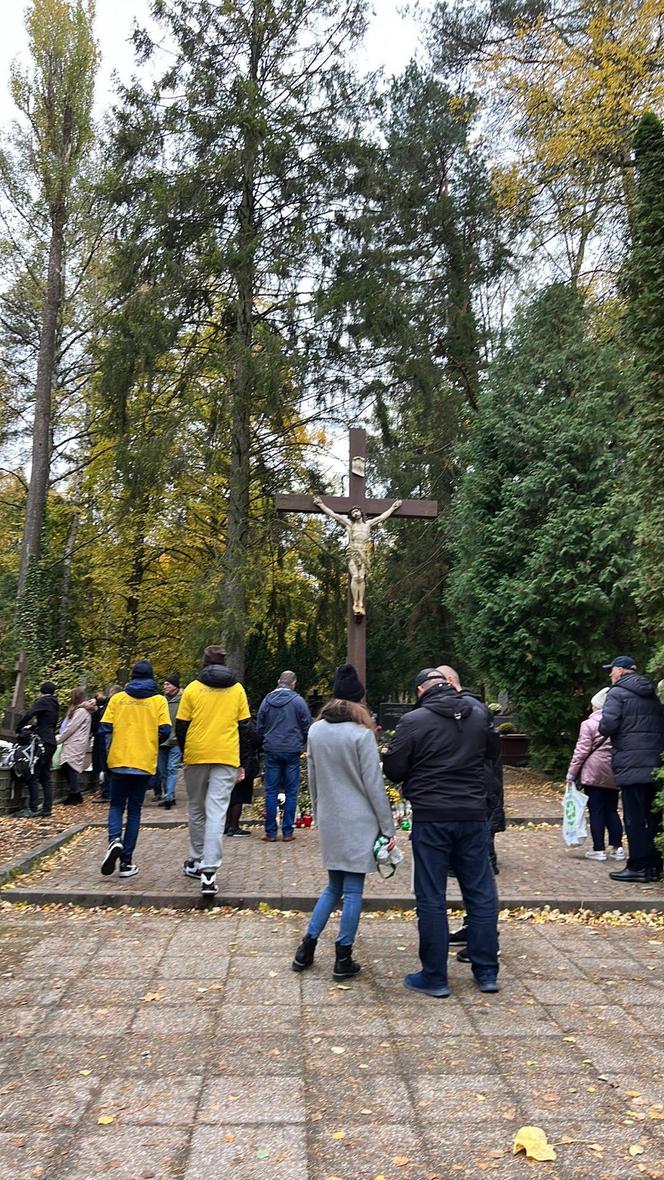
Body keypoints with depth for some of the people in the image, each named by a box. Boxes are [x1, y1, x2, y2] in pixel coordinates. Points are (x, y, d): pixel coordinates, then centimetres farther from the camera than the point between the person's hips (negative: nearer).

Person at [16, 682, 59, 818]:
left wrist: (19, 729, -8)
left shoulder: (43, 701, -6)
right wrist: (31, 727, 27)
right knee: (46, 776, 11)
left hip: (42, 742, -9)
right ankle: (47, 808, 11)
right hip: (51, 743, 9)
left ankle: (32, 809, -8)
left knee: (33, 775, -7)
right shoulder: (55, 705, 19)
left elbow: (29, 714, -20)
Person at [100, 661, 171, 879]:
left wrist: (109, 750, 14)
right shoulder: (159, 700, 0)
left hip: (118, 760, 0)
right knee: (134, 810, 10)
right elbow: (164, 731, -7)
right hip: (144, 762, 0)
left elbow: (106, 728, -2)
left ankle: (114, 840, -12)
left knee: (116, 805, 16)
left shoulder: (117, 698, 3)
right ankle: (126, 862, 8)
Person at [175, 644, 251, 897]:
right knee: (217, 813, -4)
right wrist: (240, 763, 13)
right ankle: (209, 871, -13)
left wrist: (185, 753, 17)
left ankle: (196, 862, 28)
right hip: (226, 758, 0)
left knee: (196, 810, 16)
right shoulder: (237, 689, 6)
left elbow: (181, 727, 0)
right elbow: (243, 727, 7)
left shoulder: (193, 688, 0)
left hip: (196, 756, 0)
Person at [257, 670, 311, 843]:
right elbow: (307, 726, 0)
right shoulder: (298, 701, -5)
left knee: (271, 792, 6)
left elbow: (259, 727, 9)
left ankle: (270, 832, 7)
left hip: (271, 751, 2)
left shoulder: (267, 700, 3)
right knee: (291, 793, 5)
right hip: (292, 751, -2)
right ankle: (287, 832, 6)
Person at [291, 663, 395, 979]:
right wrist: (387, 827, -5)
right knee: (353, 890, 5)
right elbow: (374, 784, -12)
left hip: (329, 822, 5)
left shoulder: (315, 731, 3)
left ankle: (307, 947, 17)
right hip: (359, 823, -5)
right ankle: (343, 959, 11)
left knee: (334, 886, 19)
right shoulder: (362, 734, -14)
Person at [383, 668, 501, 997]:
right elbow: (493, 749, 22)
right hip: (474, 814, 4)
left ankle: (434, 977, 13)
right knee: (481, 893, 13)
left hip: (431, 818, -4)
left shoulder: (413, 721, -11)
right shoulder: (478, 714, 4)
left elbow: (392, 770, -6)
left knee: (431, 899, 6)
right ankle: (487, 972, 20)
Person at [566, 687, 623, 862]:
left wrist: (571, 773, -3)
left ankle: (598, 849, 2)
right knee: (612, 810, 12)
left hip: (593, 773, -4)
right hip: (613, 775, 5)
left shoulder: (589, 724, -9)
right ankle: (617, 848, 12)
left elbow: (582, 751, -10)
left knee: (596, 811, 0)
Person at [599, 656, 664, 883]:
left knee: (635, 817, -3)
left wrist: (602, 728, 3)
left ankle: (638, 866, 0)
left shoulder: (617, 693, -6)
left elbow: (608, 725, -17)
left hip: (631, 765, -7)